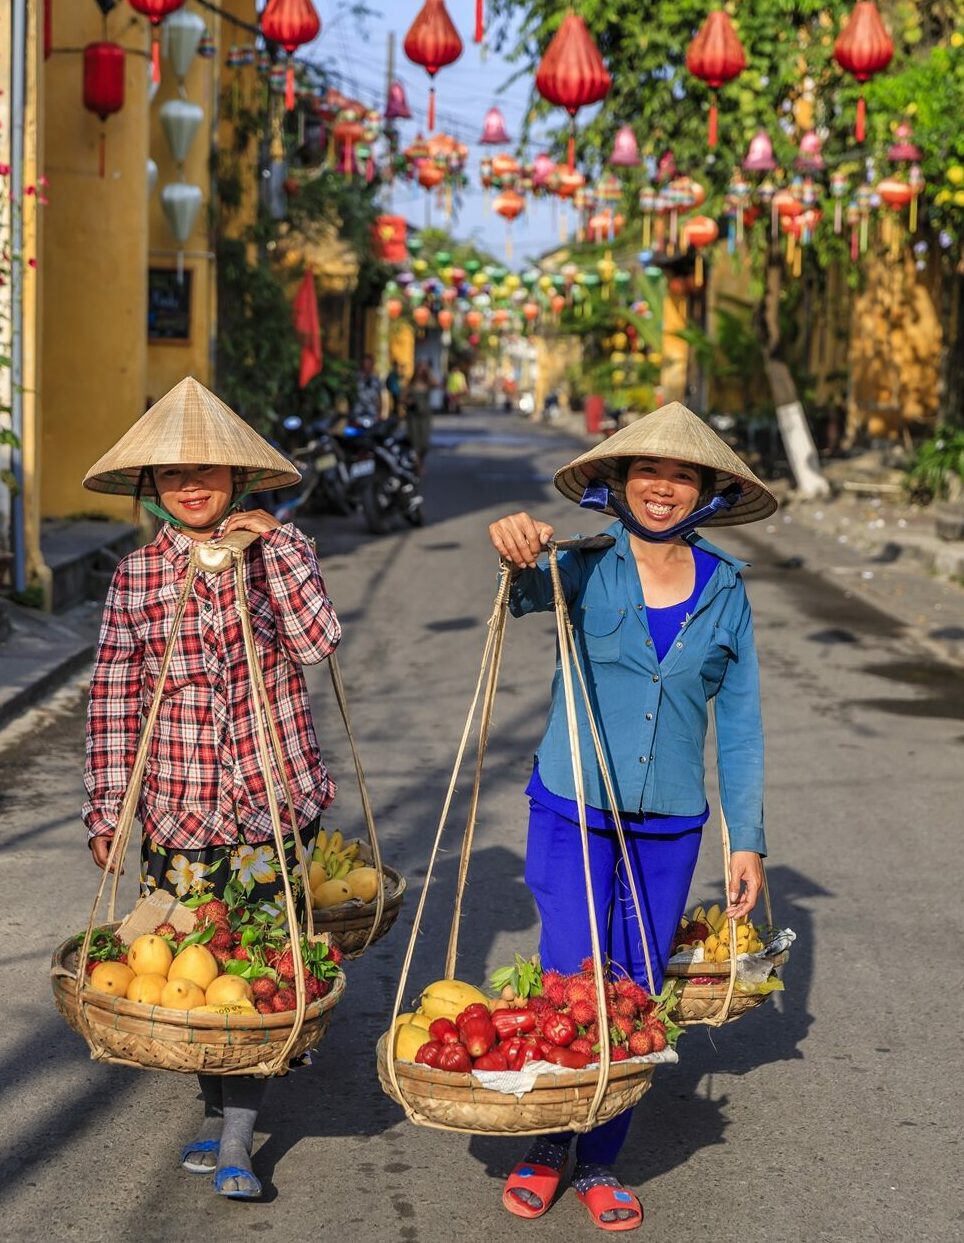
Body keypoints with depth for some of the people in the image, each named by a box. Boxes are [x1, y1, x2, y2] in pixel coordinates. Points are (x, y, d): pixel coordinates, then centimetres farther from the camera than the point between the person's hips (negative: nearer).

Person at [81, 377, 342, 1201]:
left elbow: (316, 642, -16)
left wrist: (273, 546, -17)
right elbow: (113, 697, 4)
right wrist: (108, 808, 0)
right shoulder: (136, 574, 4)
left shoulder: (280, 549, 1)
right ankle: (221, 1116, 25)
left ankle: (236, 1144, -1)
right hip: (177, 808, 2)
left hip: (270, 801, -2)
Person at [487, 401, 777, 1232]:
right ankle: (547, 1145, 23)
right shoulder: (585, 572, -6)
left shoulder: (726, 590, 1)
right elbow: (527, 592, -30)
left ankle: (601, 1162, 26)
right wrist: (518, 549, -53)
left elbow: (739, 725, 6)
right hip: (573, 815, -2)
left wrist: (748, 840, 4)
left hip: (669, 828, 2)